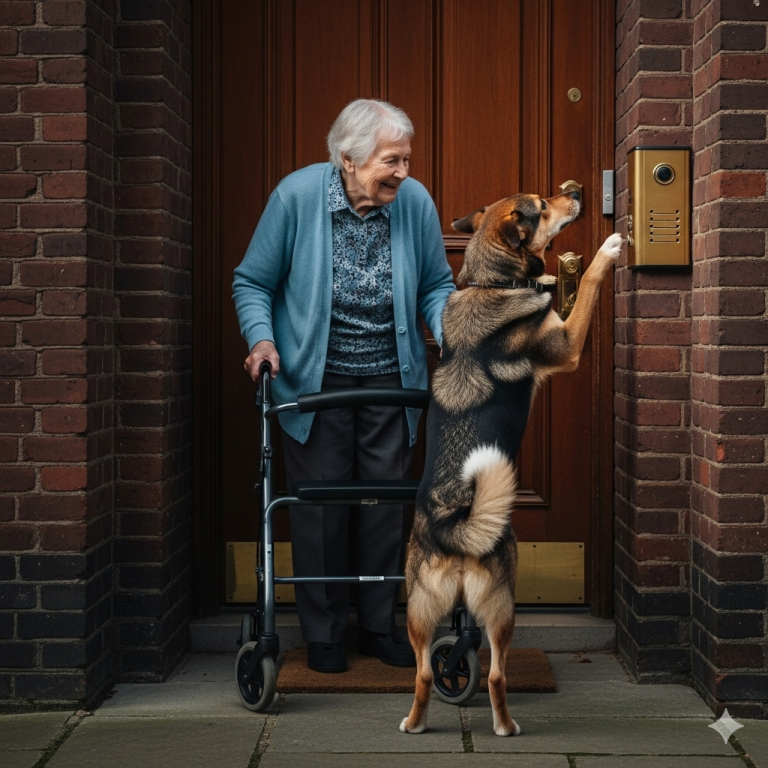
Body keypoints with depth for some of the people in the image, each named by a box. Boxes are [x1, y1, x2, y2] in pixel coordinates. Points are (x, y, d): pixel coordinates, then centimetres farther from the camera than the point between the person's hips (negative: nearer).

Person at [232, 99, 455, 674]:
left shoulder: (416, 202, -8)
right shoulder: (297, 196, -15)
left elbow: (436, 285, 6)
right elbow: (252, 282, -4)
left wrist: (449, 333, -12)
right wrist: (262, 338, -20)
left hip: (390, 381, 2)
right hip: (314, 378, -2)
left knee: (387, 502, 8)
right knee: (320, 504, 3)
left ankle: (380, 625, 23)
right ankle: (323, 632, 18)